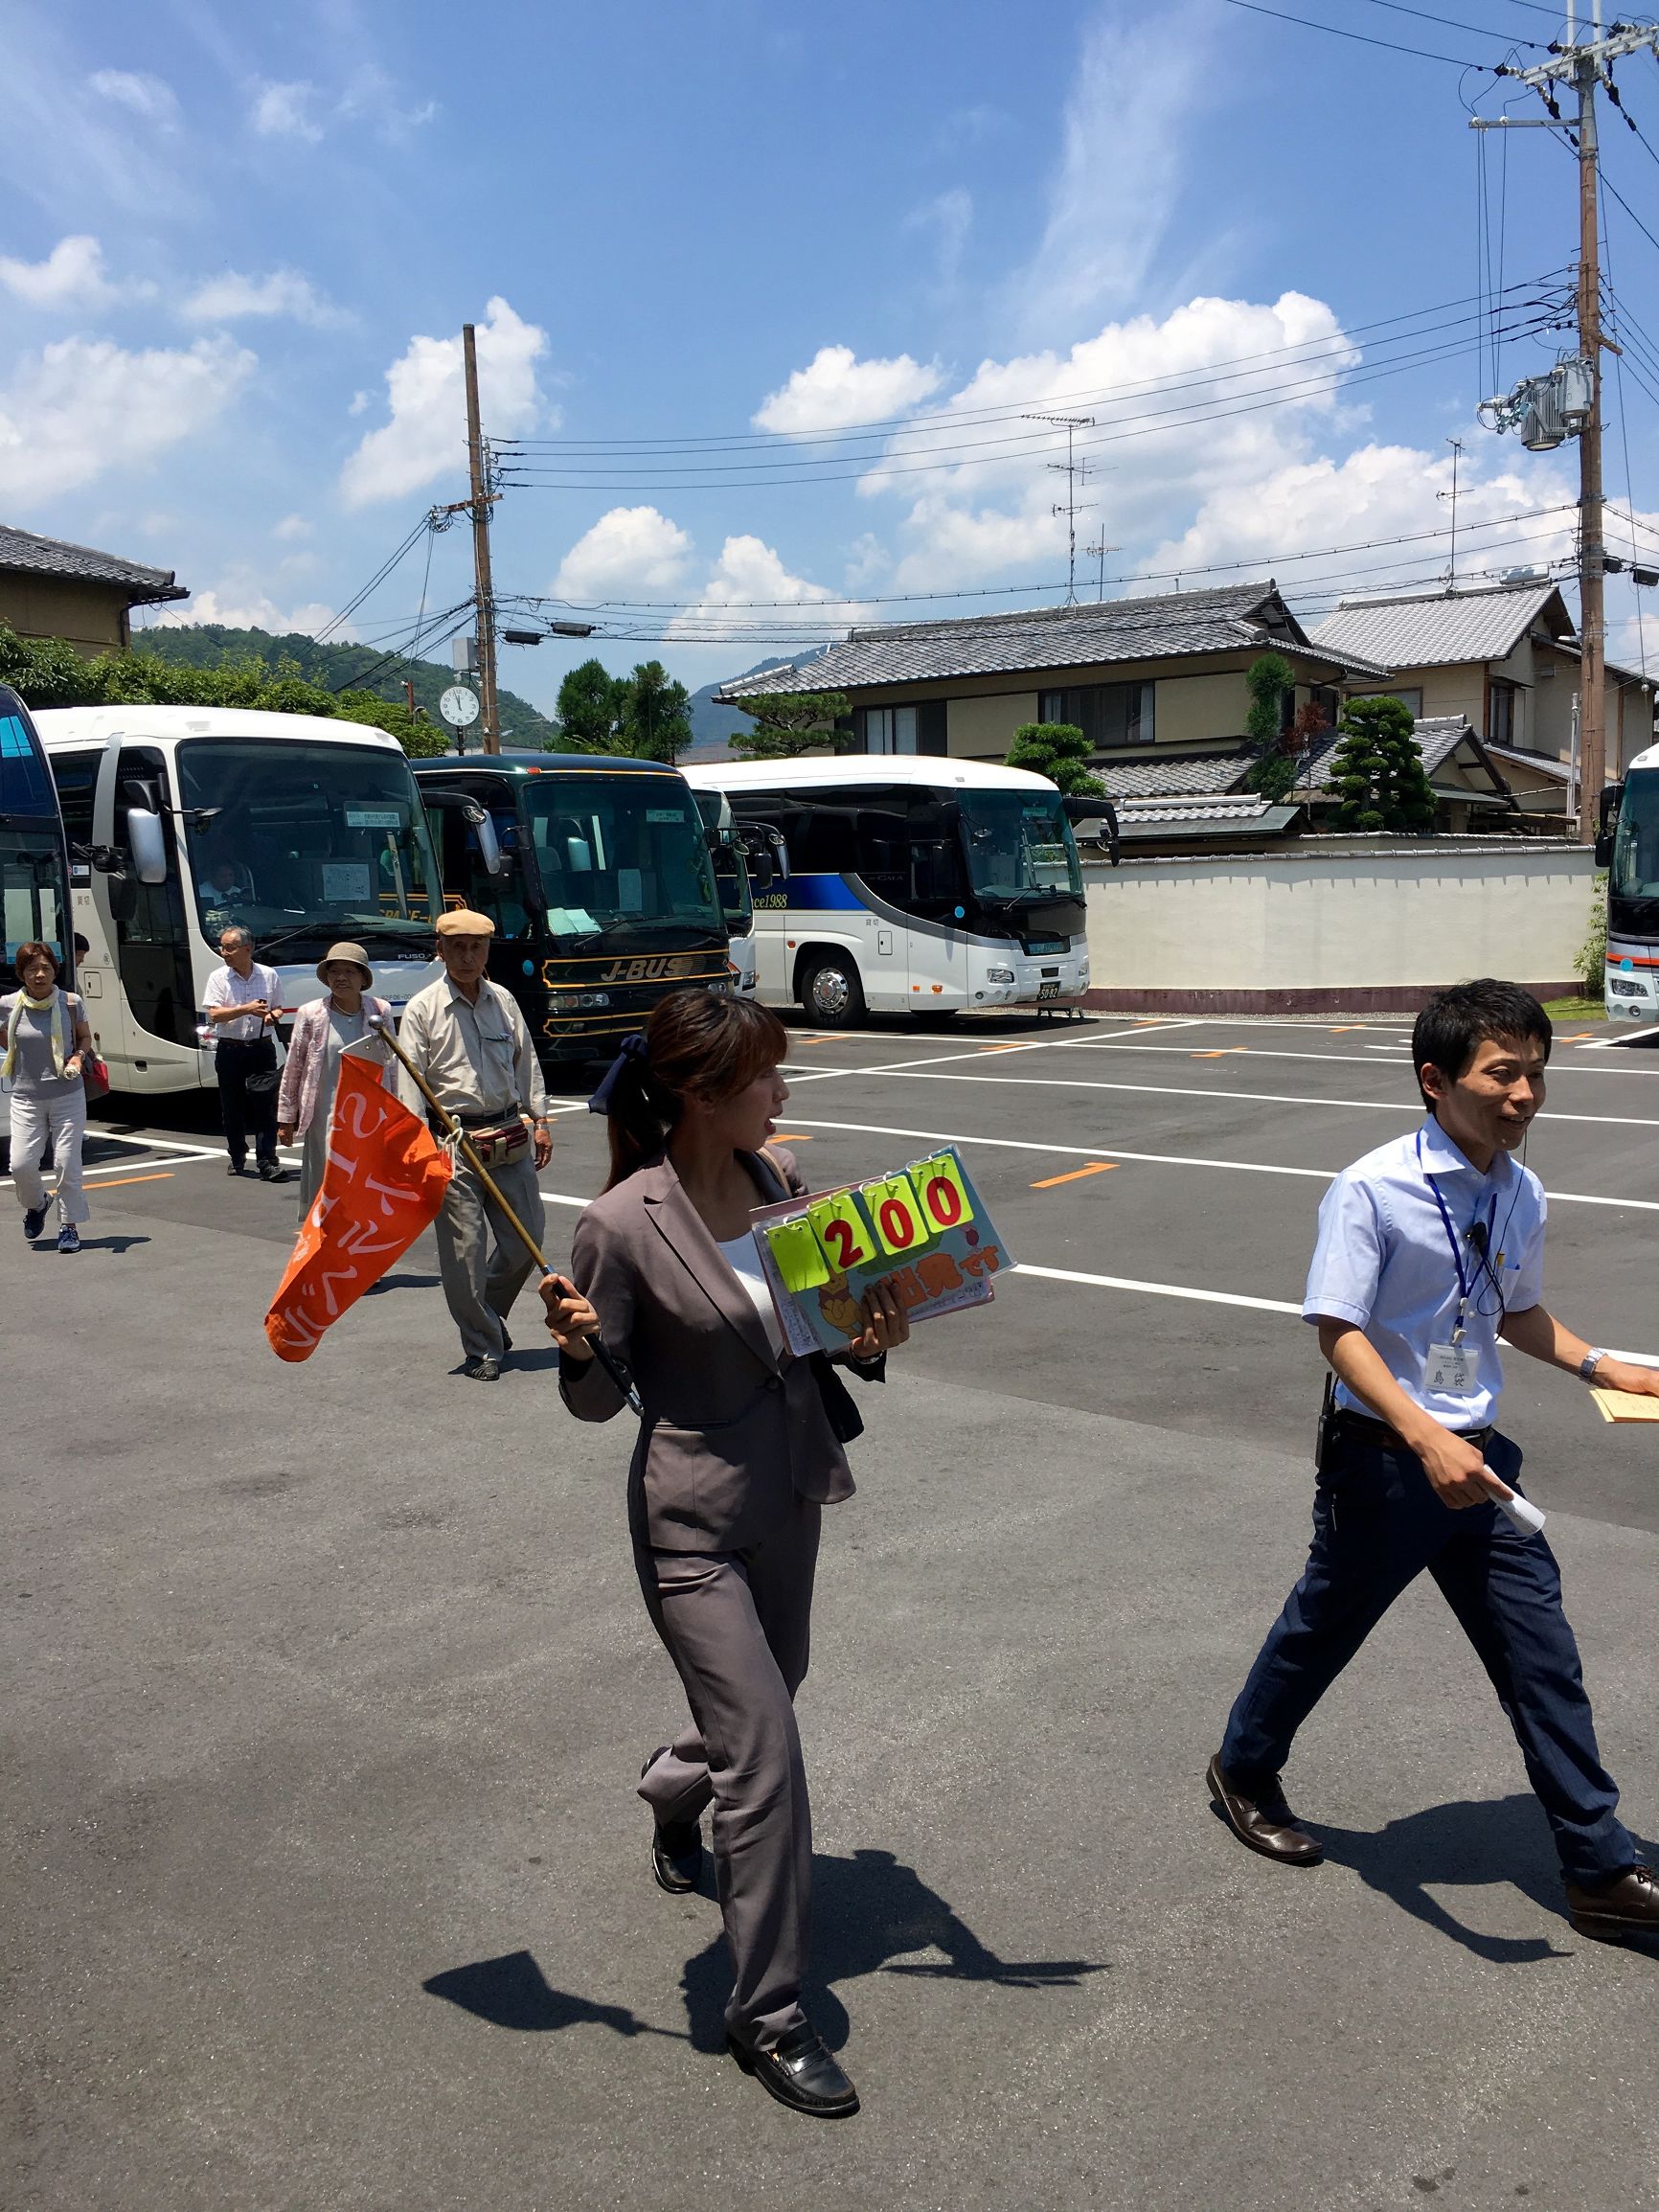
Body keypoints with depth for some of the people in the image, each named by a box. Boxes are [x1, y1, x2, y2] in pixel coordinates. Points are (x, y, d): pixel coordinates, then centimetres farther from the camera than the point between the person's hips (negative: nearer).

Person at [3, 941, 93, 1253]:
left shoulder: (70, 1002, -4)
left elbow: (85, 1037, 10)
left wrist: (78, 1057, -9)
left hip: (68, 1095, 0)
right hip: (26, 1097, 1)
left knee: (67, 1162, -1)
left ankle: (69, 1226, 12)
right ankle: (35, 1205, 27)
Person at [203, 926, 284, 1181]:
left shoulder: (269, 975, 6)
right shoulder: (218, 978, 1)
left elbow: (278, 1008, 18)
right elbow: (214, 1014, -9)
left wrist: (272, 1014, -5)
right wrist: (247, 1009, -19)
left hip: (261, 1048, 0)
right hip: (230, 1050, 1)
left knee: (266, 1104, -9)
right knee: (231, 1107, 8)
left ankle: (267, 1164, -9)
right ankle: (237, 1158, 25)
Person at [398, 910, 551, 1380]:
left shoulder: (504, 1001, 10)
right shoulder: (423, 1009, -3)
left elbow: (526, 1063, 18)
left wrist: (538, 1120, 13)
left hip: (510, 1135, 5)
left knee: (526, 1239, 8)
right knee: (465, 1251, -3)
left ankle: (490, 1312, 32)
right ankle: (482, 1349, 8)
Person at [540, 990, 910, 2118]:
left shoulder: (782, 1175, -3)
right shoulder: (623, 1225, -20)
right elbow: (596, 1399, -10)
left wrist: (868, 1342, -10)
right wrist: (577, 1347, -31)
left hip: (792, 1496, 7)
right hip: (694, 1525, -6)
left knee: (762, 1700, 25)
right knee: (767, 1762, -5)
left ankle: (675, 1794, 59)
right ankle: (770, 2014, 15)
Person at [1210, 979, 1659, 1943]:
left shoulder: (1520, 1195, 1)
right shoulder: (1372, 1192, -21)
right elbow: (1340, 1332, -23)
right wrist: (1428, 1440, -34)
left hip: (1476, 1460, 6)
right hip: (1383, 1459, -5)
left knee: (1543, 1655, 9)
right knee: (1325, 1628, 15)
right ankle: (1246, 1771, 42)